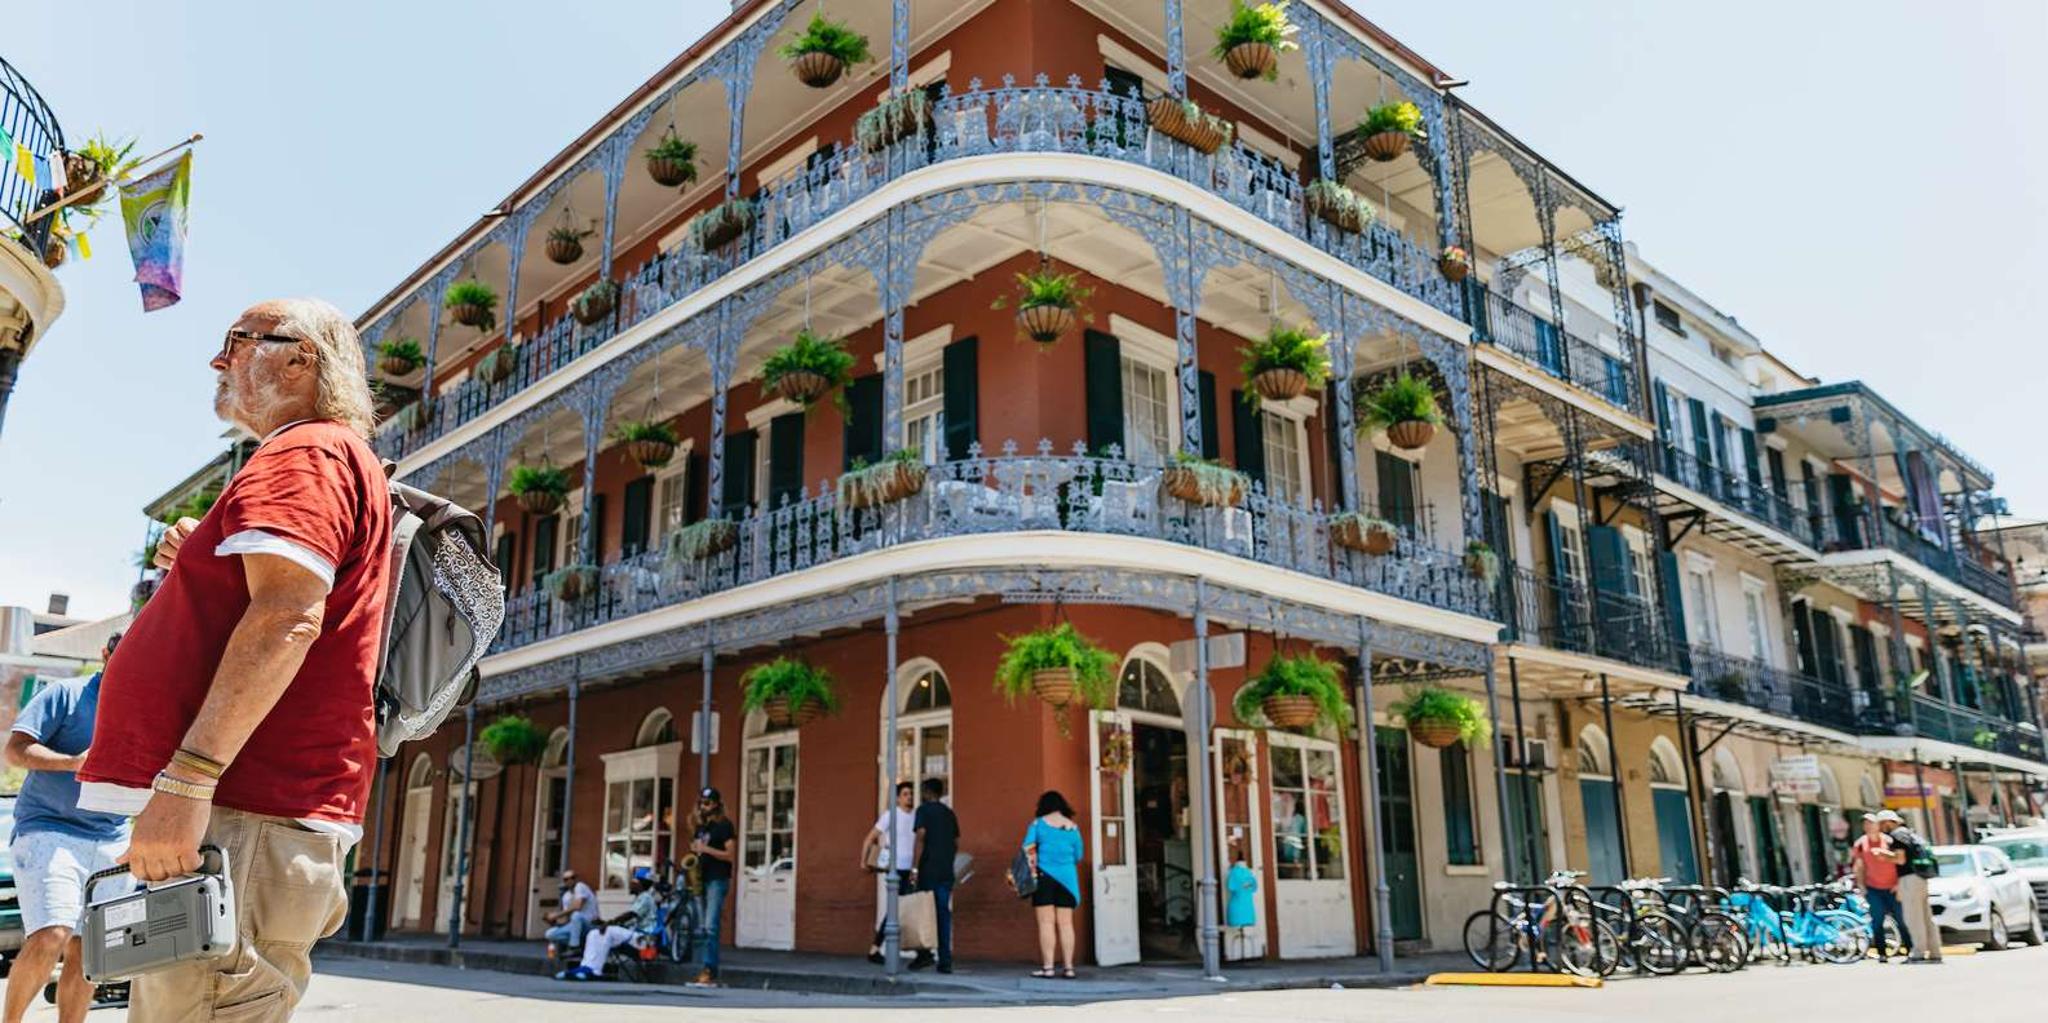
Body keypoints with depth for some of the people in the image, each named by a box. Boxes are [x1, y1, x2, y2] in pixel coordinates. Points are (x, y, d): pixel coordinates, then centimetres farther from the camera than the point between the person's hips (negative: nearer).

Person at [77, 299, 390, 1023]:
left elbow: (287, 617, -23)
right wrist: (195, 567, 18)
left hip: (244, 818, -11)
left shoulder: (305, 451, -7)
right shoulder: (345, 463, 26)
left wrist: (187, 777, -27)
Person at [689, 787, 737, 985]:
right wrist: (695, 850, 3)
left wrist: (706, 849, -17)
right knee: (703, 928, 6)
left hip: (718, 880, -7)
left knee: (711, 927, -14)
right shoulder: (701, 826, 17)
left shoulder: (724, 825, -4)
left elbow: (729, 855, -10)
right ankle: (706, 970, 9)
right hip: (702, 879, 7)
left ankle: (710, 970, -16)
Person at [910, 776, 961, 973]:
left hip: (928, 870, -5)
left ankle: (924, 953, -5)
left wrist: (914, 868, -15)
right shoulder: (950, 813, 15)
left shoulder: (924, 810, -3)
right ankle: (945, 961, 2)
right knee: (944, 914, 5)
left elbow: (921, 837, -14)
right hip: (946, 872, 5)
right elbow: (956, 844, 17)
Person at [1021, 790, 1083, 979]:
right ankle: (1068, 967, 4)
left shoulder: (1038, 823, 0)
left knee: (1046, 922, -2)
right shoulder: (1073, 827, 8)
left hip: (1044, 875, -3)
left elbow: (1026, 849, -7)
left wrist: (1031, 866, 7)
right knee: (1065, 923, 5)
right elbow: (1078, 856, 12)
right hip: (1067, 877, 3)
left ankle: (1047, 967, -5)